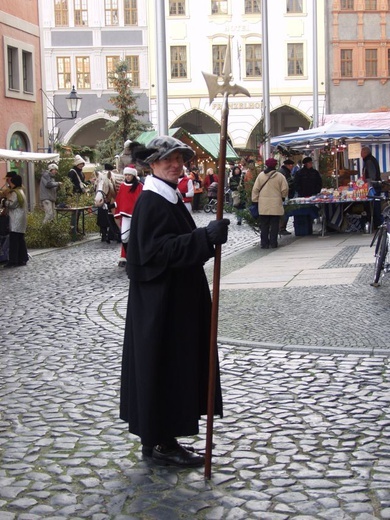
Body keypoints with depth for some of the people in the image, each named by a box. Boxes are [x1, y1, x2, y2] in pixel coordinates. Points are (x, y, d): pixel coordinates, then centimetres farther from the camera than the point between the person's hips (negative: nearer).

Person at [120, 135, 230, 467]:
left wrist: (208, 238, 9)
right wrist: (206, 237, -32)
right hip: (160, 301, -10)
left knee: (175, 363, 14)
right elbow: (156, 250, -27)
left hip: (176, 299, 10)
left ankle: (157, 438, 23)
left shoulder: (170, 198, 14)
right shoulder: (151, 202, -16)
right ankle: (161, 443, 7)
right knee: (163, 365, -3)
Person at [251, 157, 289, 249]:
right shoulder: (280, 176, -4)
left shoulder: (261, 175, 1)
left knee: (264, 225, 6)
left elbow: (255, 189, 1)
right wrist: (282, 197, 16)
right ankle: (273, 242, 7)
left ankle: (264, 243, 6)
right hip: (276, 205, -1)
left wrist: (255, 200, 10)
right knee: (274, 224, 6)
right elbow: (285, 189, -4)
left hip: (263, 205, 1)